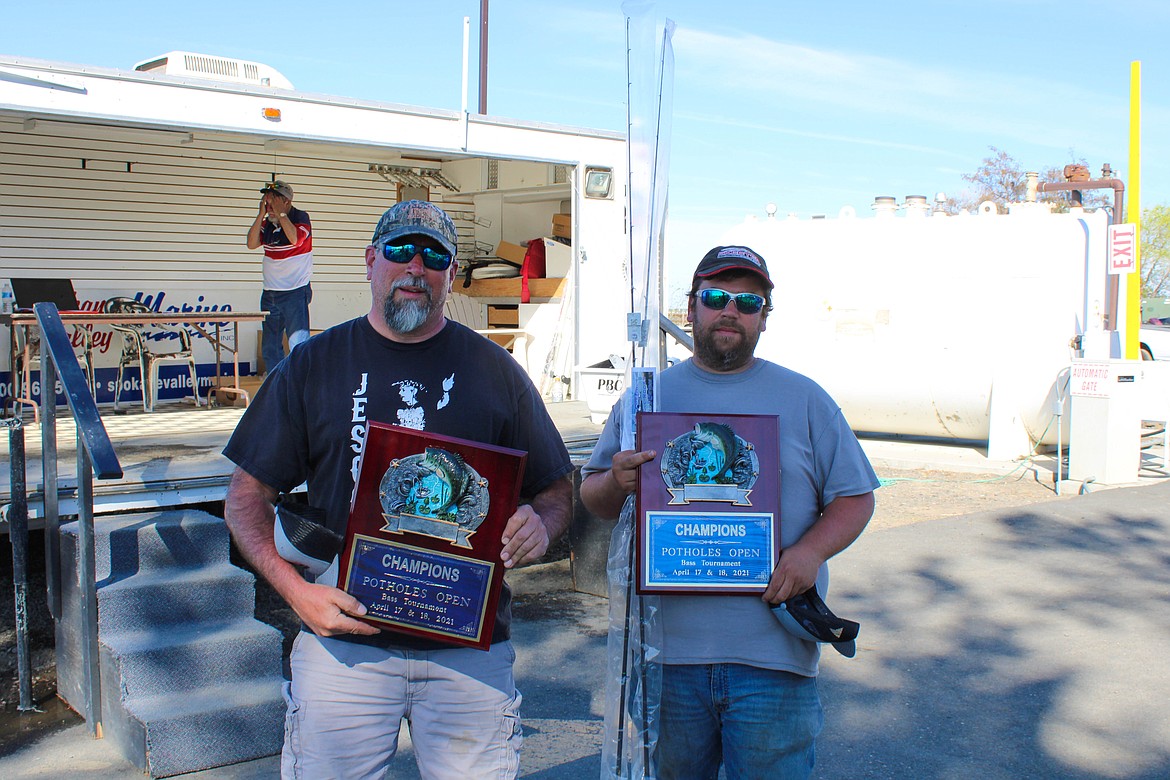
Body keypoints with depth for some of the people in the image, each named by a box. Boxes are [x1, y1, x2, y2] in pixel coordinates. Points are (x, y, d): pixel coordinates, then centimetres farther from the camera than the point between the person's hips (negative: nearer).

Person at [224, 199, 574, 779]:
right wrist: (295, 588, -11)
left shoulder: (493, 371, 6)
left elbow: (556, 490, 10)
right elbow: (247, 496, 5)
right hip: (344, 636, 0)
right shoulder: (313, 364, 5)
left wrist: (540, 526, -14)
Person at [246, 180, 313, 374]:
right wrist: (261, 214, -9)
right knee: (269, 348, 12)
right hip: (269, 294, 7)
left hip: (295, 293, -6)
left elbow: (296, 238, -24)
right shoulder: (267, 223, 9)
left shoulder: (300, 218, -6)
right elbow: (251, 244, -3)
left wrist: (280, 213, -19)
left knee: (299, 344, -14)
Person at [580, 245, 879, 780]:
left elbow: (854, 497, 7)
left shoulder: (803, 399, 8)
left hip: (772, 656, -1)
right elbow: (593, 497, 11)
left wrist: (810, 551, -12)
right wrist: (616, 482, -12)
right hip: (667, 652, 1)